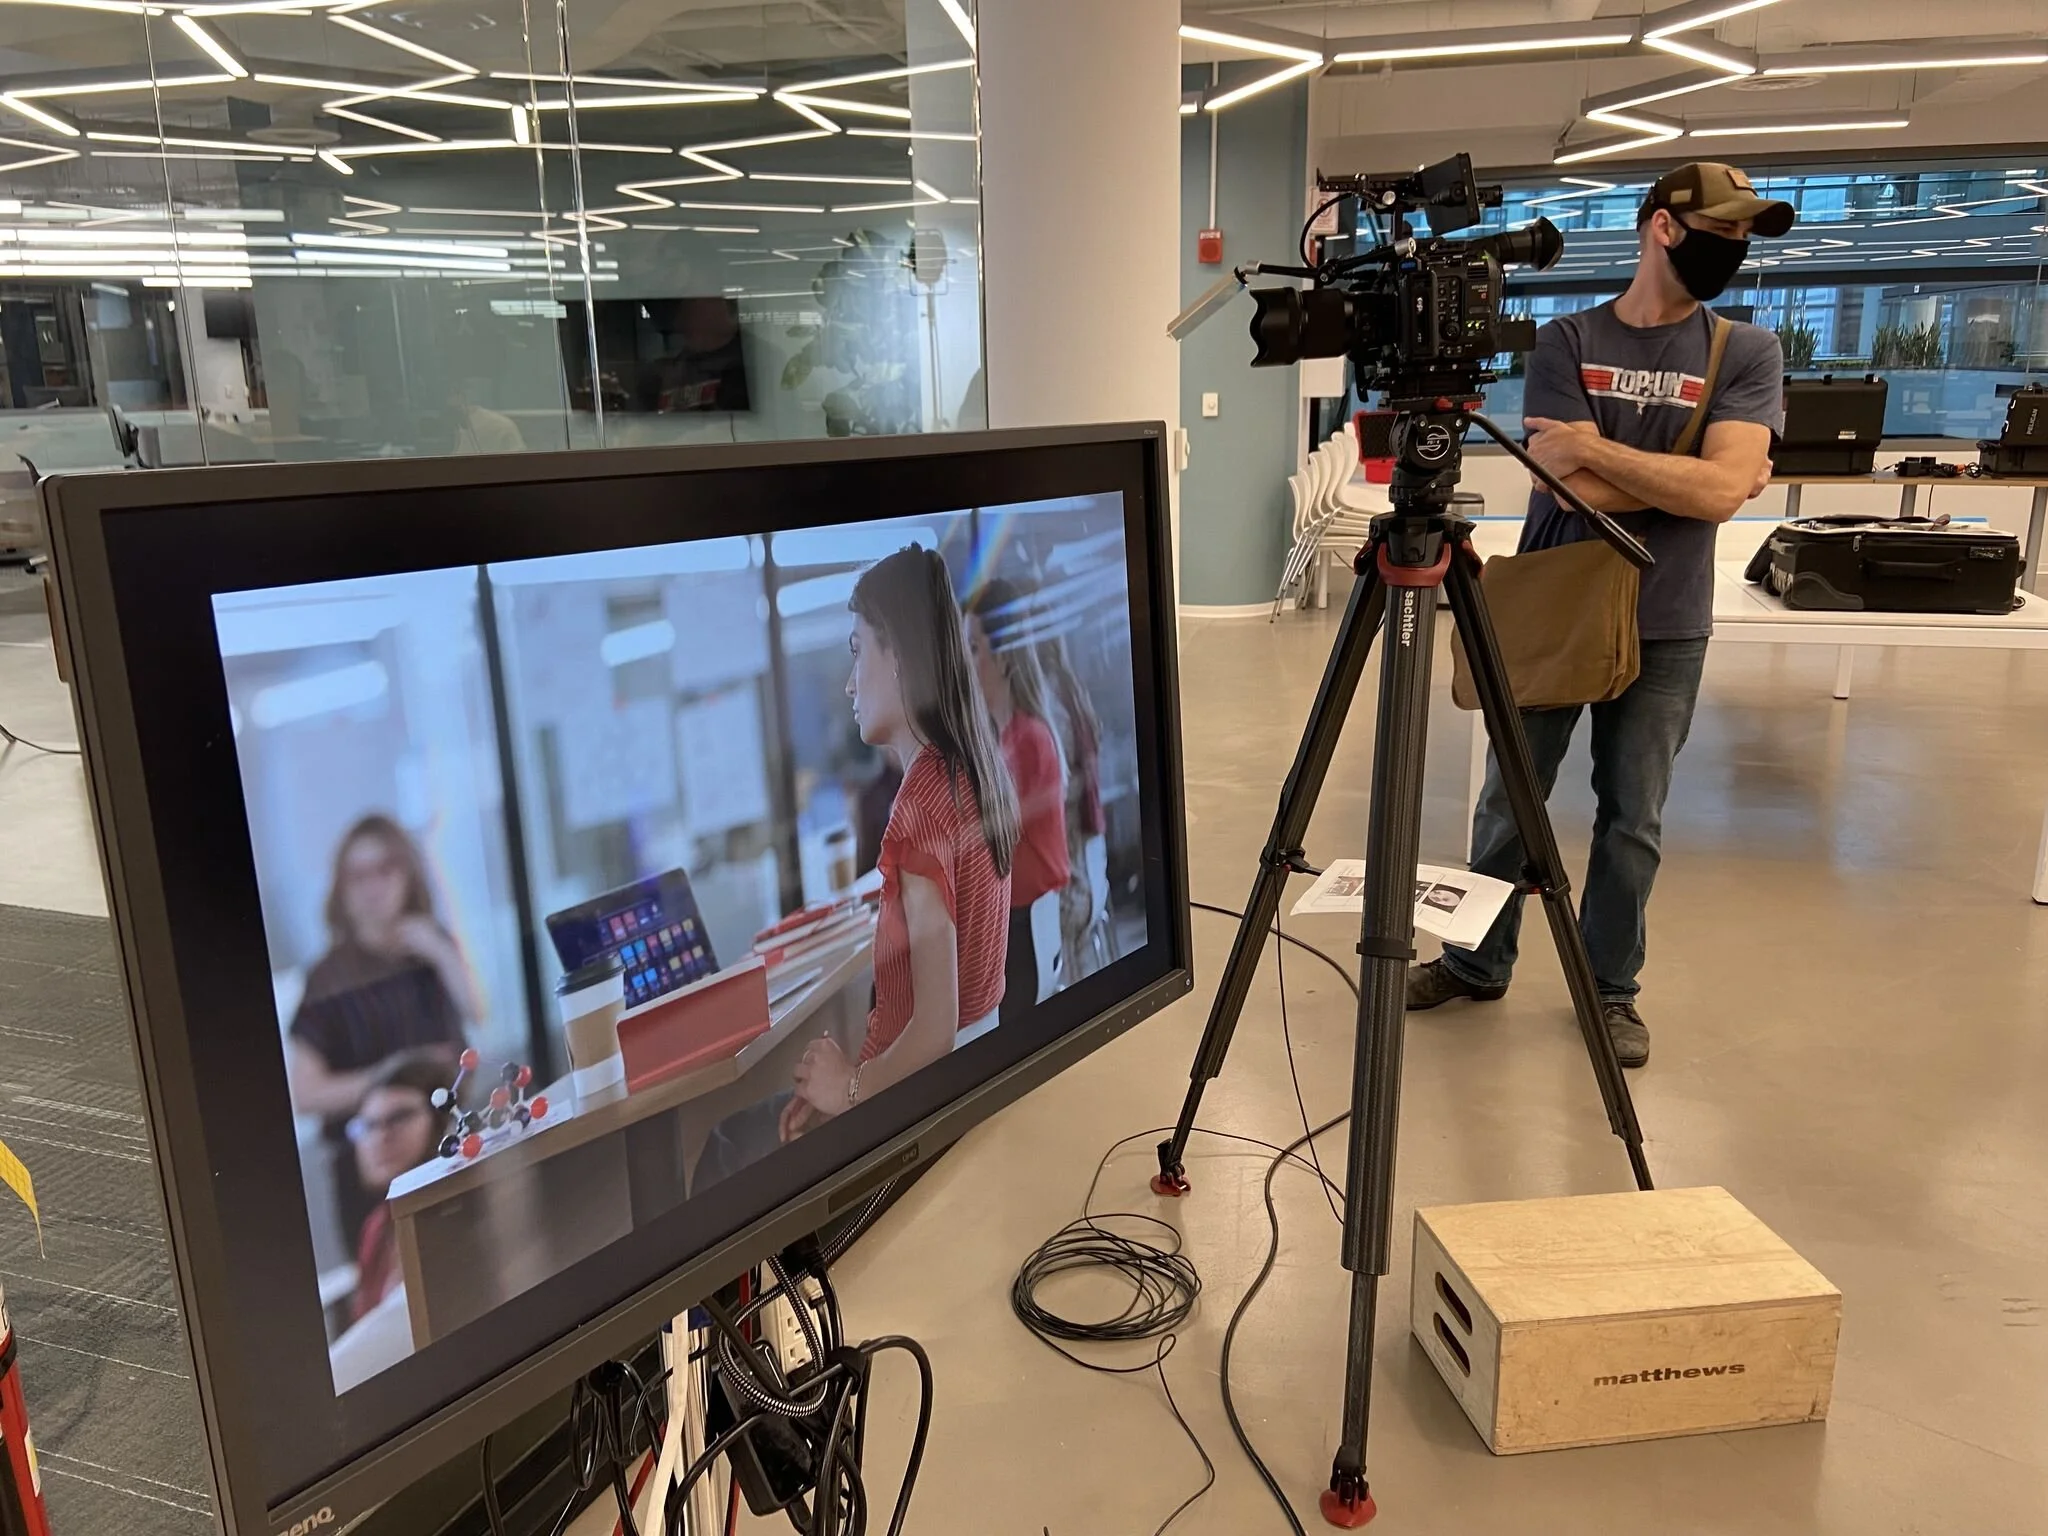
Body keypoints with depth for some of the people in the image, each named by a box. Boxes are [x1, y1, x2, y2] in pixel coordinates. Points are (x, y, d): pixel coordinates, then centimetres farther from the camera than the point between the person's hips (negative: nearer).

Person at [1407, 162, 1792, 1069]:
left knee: (1634, 821, 9)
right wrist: (1692, 478, -10)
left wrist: (1596, 448, -15)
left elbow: (1722, 492, -15)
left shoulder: (1747, 352, 0)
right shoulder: (1565, 342, -2)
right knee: (1508, 804, 9)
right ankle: (1478, 963, 27)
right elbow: (1575, 485, -14)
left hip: (1664, 628, 1)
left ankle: (1611, 988, 26)